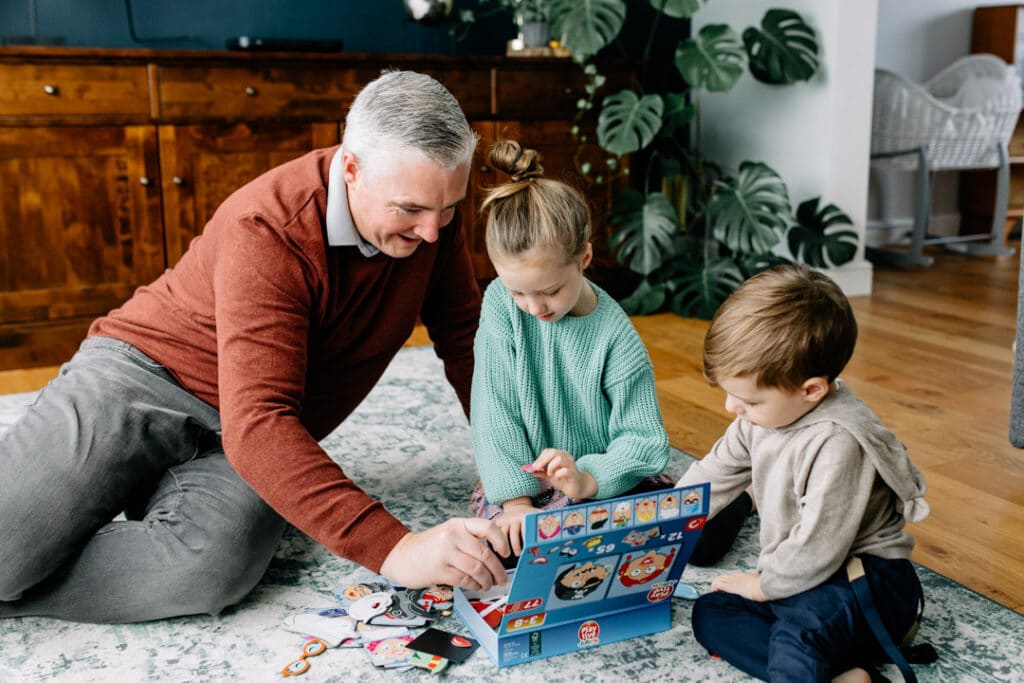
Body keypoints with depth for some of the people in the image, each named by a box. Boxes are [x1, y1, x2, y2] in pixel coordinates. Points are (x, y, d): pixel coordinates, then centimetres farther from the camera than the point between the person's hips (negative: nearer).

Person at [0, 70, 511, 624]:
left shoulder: (429, 210, -6)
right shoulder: (268, 230, -24)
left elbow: (465, 338, 6)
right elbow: (257, 427, -34)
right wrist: (391, 547, -44)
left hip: (260, 441, 5)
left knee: (213, 564, -30)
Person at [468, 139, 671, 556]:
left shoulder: (614, 334, -17)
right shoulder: (501, 302, -12)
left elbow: (644, 440, -14)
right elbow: (493, 411, -11)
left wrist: (588, 480, -33)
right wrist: (514, 498, -18)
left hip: (603, 476, -1)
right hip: (523, 477, 2)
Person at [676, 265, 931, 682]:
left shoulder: (838, 443, -26)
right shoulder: (763, 415, 1)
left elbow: (816, 548, -25)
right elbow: (713, 476, 12)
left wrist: (761, 585, -9)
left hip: (866, 578, -10)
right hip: (798, 575, 10)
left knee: (801, 630, -39)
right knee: (709, 614, -6)